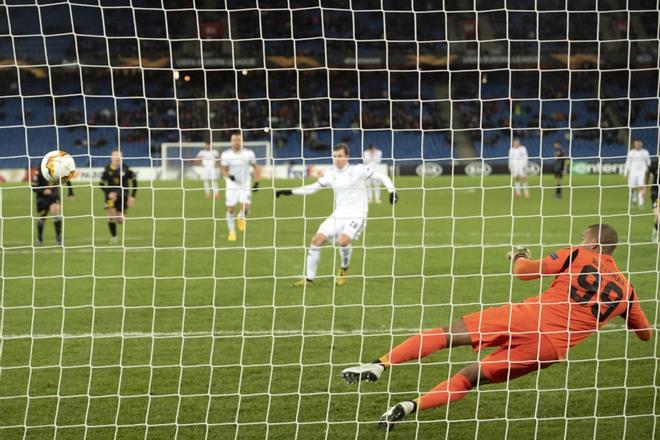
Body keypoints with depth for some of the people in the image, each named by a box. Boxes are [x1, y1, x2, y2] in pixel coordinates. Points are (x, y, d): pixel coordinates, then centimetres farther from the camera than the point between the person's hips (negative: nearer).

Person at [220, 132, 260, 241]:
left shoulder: (249, 153, -4)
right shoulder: (226, 154, -4)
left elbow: (256, 167, 7)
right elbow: (223, 170, 2)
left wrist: (257, 182, -2)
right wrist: (229, 176, -21)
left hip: (245, 186, 0)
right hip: (232, 185, 1)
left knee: (246, 207, -17)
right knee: (230, 209, -1)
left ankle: (242, 217, 19)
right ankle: (231, 231, 16)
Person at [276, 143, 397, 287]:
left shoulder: (358, 170, -9)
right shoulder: (331, 175, 6)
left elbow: (382, 177, -5)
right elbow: (312, 188, 13)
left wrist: (392, 191, -20)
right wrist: (289, 192, 7)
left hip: (357, 215, -5)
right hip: (339, 215, 5)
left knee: (343, 240, -29)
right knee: (317, 240, -8)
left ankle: (344, 269, 2)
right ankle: (309, 278, 4)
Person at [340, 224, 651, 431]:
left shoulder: (577, 256, 9)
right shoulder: (625, 290, 17)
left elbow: (522, 270, 5)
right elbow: (646, 334, 30)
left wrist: (518, 256, 29)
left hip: (527, 317, -2)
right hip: (553, 347, 3)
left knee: (448, 334, 4)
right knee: (471, 376, 10)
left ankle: (380, 365, -13)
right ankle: (413, 406, -11)